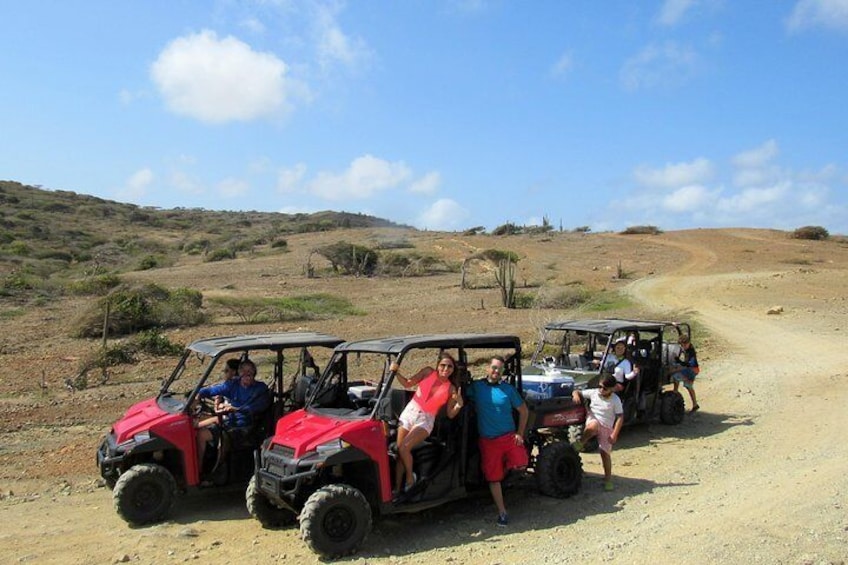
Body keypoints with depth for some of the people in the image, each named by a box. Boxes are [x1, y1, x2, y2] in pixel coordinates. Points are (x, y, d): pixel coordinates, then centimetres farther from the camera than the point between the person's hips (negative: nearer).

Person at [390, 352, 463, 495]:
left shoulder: (451, 389, -2)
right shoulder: (428, 372, 0)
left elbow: (450, 414, -1)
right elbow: (408, 383, 0)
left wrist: (459, 404, -19)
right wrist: (396, 372, -15)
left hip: (426, 420, -2)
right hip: (409, 412, 2)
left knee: (404, 448, -20)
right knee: (399, 451, 1)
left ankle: (410, 477, 4)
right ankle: (397, 488, 12)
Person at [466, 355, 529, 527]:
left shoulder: (508, 389, 2)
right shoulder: (476, 387, 1)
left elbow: (523, 410, 7)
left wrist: (520, 433, 0)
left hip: (509, 436, 1)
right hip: (488, 440, 0)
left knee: (520, 465, -17)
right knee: (494, 478, 3)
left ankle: (505, 465, 17)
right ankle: (502, 512, 17)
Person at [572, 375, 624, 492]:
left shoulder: (615, 400, -6)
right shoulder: (593, 392, 0)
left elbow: (620, 418, -7)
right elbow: (577, 392, 6)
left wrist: (614, 434, -14)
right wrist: (576, 395, -20)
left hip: (606, 427, 0)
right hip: (593, 420, 0)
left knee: (605, 453, -3)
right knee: (593, 426, -38)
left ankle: (608, 479, 13)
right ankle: (581, 443, -16)